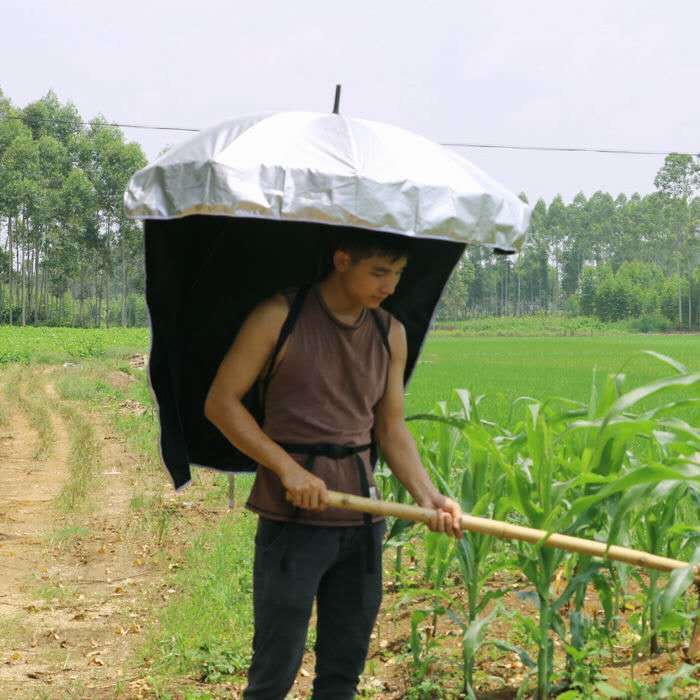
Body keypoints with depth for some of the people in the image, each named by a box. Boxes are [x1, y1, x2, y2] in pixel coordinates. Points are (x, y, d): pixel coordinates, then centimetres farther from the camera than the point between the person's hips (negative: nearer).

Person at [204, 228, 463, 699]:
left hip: (362, 515, 5)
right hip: (293, 515, -5)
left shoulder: (390, 333, 9)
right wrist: (288, 468, -15)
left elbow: (392, 429, 12)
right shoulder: (279, 317, -6)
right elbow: (221, 402, -6)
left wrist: (428, 496, -4)